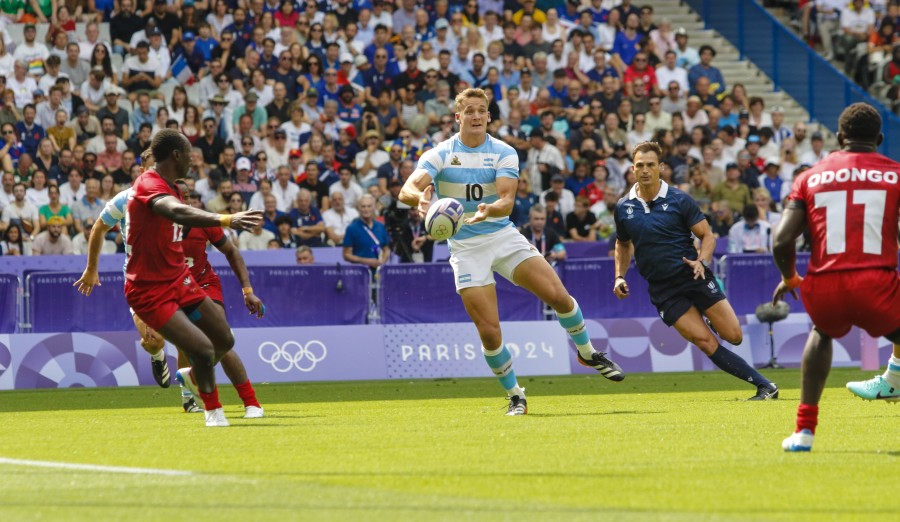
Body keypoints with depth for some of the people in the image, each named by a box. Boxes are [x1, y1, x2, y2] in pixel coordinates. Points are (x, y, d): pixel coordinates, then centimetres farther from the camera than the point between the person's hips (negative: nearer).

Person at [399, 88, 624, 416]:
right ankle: (515, 396, 10)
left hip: (503, 236, 1)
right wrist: (420, 197, -45)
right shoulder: (439, 155, -6)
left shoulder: (504, 153, -3)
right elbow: (406, 190, -21)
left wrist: (488, 210, -39)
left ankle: (587, 352, 15)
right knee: (489, 331, -11)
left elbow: (507, 201, -16)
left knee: (558, 295, -13)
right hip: (466, 248, -1)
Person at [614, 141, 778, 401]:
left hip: (694, 277, -1)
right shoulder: (623, 208, 4)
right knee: (705, 342, -13)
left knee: (734, 336, -8)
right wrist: (620, 276, 9)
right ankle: (763, 385, -9)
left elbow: (707, 235, 0)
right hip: (663, 290, 1)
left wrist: (702, 262, -19)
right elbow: (623, 244, 22)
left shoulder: (679, 200, -4)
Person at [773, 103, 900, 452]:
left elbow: (782, 241, 5)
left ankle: (804, 430, 32)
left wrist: (789, 279, 24)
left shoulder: (811, 177, 13)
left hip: (824, 291, 3)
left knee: (823, 332, 36)